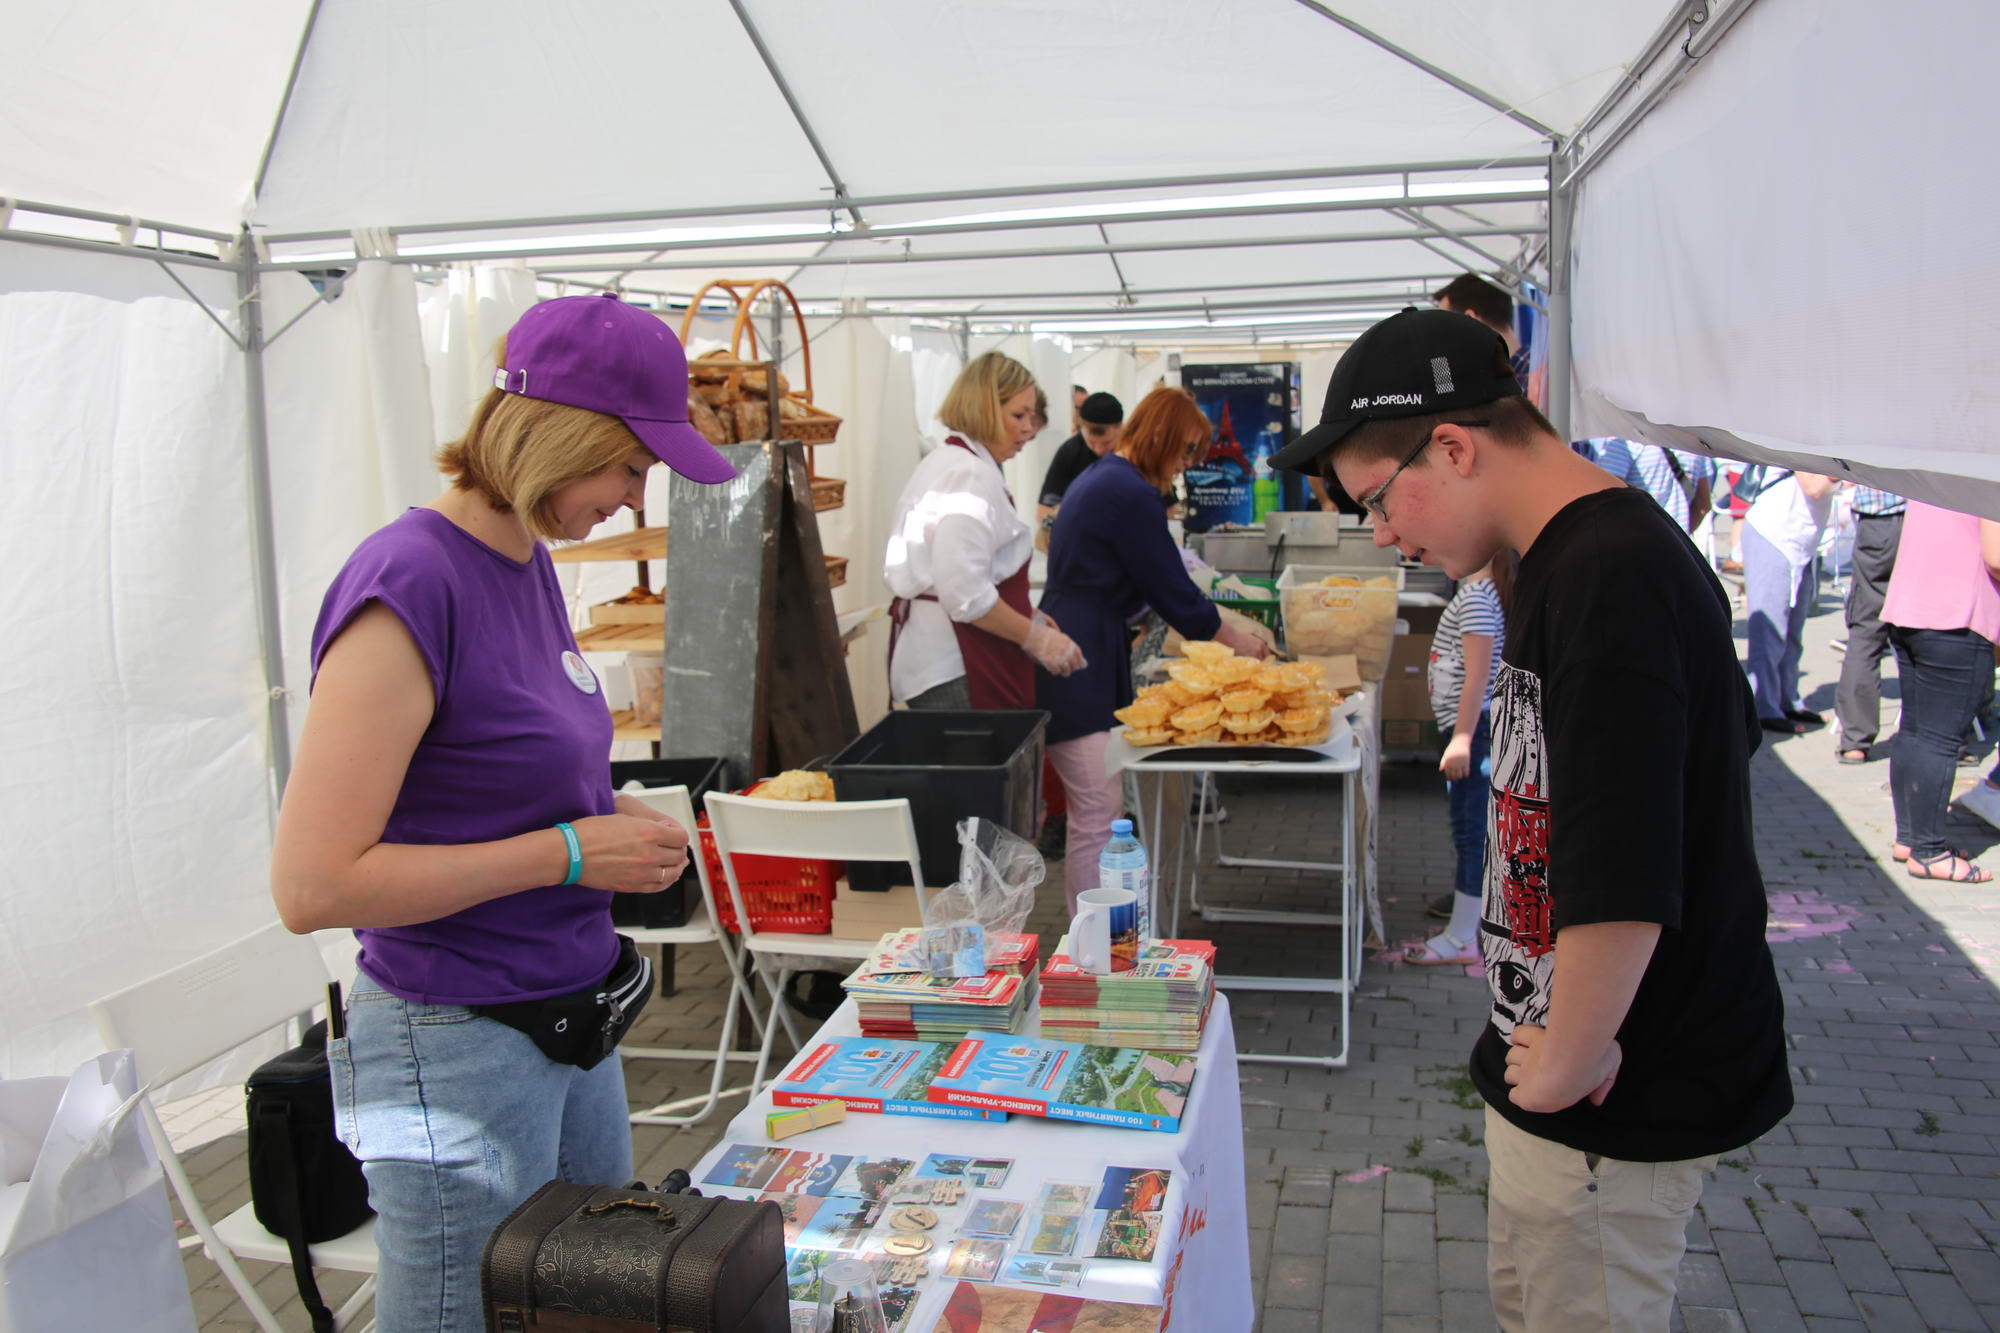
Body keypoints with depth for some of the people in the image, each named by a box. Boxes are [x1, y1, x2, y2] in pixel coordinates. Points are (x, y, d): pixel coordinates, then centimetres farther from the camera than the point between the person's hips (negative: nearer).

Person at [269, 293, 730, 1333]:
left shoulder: (530, 559, 4)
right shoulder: (410, 585, -22)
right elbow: (311, 886, -24)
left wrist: (615, 817, 1)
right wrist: (570, 852, -20)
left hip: (571, 1024, 9)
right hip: (458, 1049, -9)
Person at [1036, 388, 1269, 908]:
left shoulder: (1099, 478, 18)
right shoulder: (1131, 494, -14)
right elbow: (1173, 591, -10)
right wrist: (1237, 641, 4)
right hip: (1080, 662, -11)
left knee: (1099, 808, 13)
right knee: (1097, 813, -7)